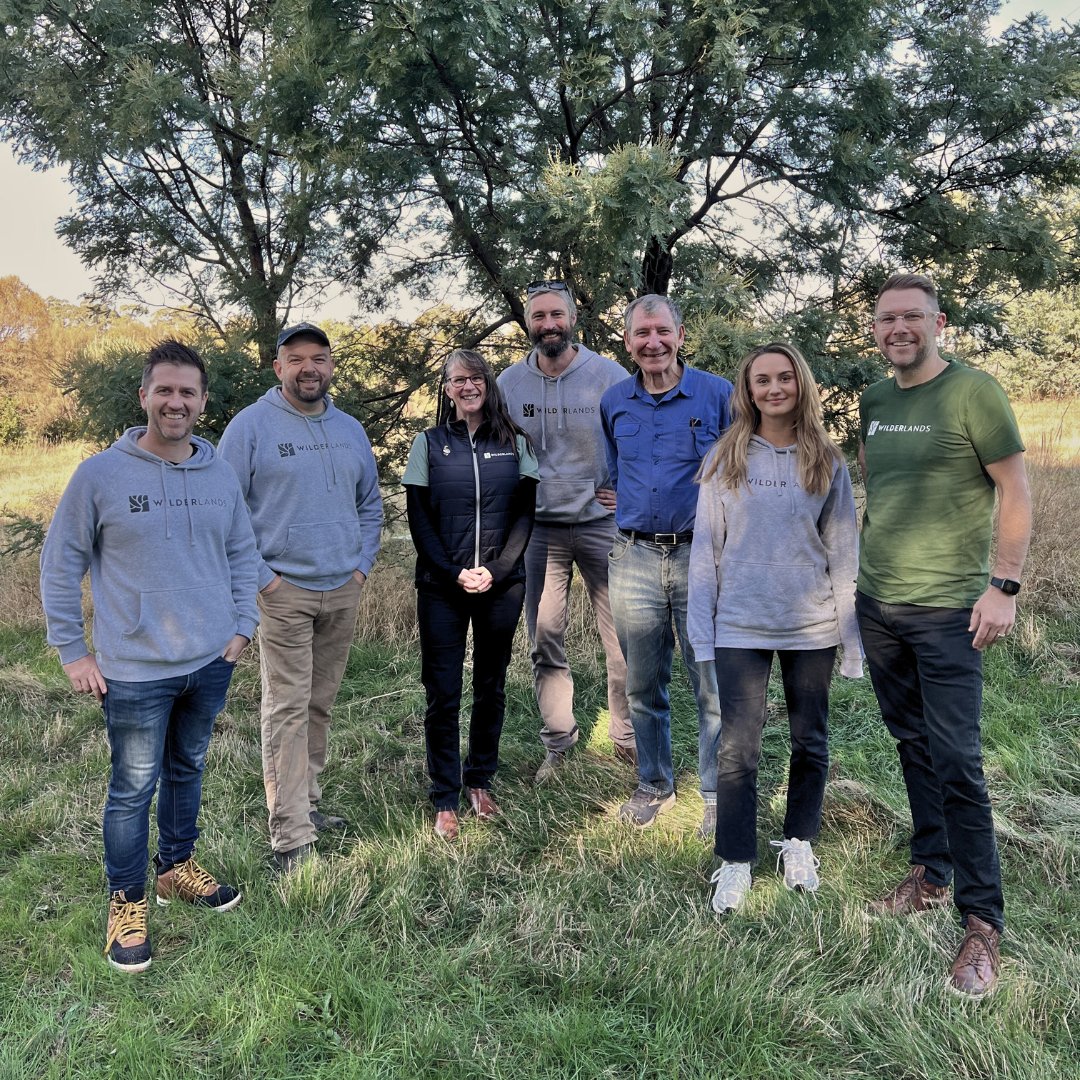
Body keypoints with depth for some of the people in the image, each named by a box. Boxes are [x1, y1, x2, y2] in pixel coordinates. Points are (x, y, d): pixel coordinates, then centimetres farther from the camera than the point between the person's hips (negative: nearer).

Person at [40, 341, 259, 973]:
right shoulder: (100, 475, -10)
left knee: (188, 771, 20)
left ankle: (177, 868, 40)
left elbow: (243, 554, 12)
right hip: (135, 670, -4)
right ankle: (127, 901, 24)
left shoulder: (221, 476, 2)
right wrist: (72, 652, -4)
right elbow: (61, 565, -4)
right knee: (134, 789, 5)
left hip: (211, 662, 4)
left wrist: (242, 628, 6)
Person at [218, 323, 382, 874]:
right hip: (284, 592, -5)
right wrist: (260, 576, -11)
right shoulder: (251, 425, -5)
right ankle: (291, 838, -3)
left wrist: (362, 564, 9)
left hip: (343, 592, 5)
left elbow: (370, 503, 20)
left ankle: (305, 802, 28)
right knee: (288, 709, -7)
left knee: (320, 704, 13)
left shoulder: (350, 430, 12)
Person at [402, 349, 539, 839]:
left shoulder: (514, 443, 6)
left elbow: (525, 513, 2)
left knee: (491, 688, 10)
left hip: (502, 586, 1)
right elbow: (418, 518, 0)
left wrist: (495, 571, -10)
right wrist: (454, 573, -11)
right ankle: (445, 800, 12)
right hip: (441, 588, -1)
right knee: (443, 694, 1)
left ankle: (480, 781, 27)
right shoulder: (429, 443, 4)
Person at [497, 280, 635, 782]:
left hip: (601, 522, -2)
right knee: (544, 639, 7)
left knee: (622, 637, 1)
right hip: (539, 528, 2)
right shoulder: (509, 383, 3)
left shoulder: (609, 375, -5)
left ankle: (628, 740, 17)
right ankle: (557, 741, 22)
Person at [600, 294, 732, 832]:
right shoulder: (613, 403, 8)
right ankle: (653, 784, 30)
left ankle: (719, 795, 17)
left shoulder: (719, 395, -3)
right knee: (643, 686, 12)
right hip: (634, 559, 3)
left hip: (703, 555, -3)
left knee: (714, 686, 1)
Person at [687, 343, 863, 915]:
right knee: (738, 750, -2)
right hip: (741, 626, -1)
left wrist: (853, 637, 1)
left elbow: (844, 552, 4)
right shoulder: (725, 459, 1)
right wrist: (703, 632, -4)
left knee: (810, 743, 13)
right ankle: (735, 864, 13)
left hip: (812, 627, 2)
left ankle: (799, 843, 33)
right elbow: (706, 549, 1)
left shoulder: (827, 462, 3)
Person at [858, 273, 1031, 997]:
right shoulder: (874, 402, 10)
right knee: (913, 745, 15)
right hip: (877, 604, 6)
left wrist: (1004, 586, -14)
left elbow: (1015, 492, -8)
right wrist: (864, 567, 15)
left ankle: (983, 921, 7)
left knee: (957, 762, -5)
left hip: (947, 610, -6)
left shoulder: (973, 392, -8)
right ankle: (931, 874, 31)